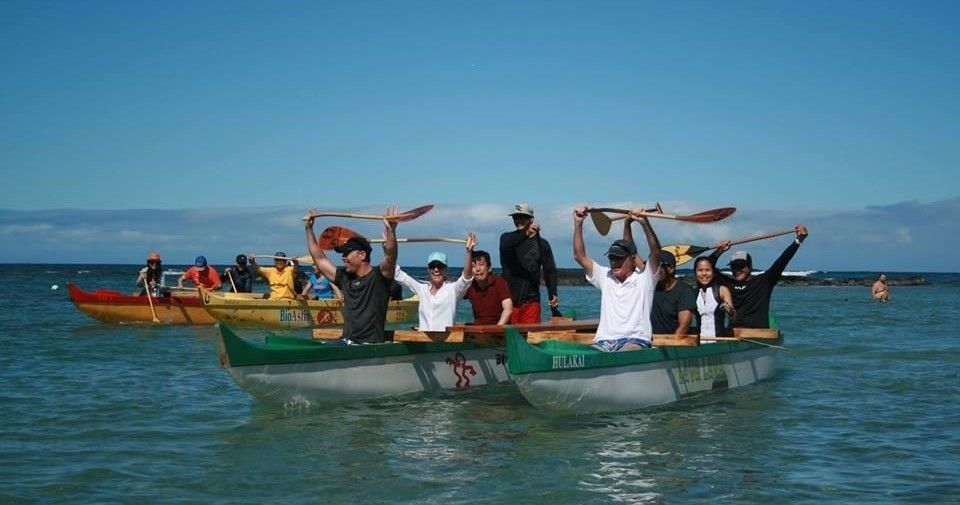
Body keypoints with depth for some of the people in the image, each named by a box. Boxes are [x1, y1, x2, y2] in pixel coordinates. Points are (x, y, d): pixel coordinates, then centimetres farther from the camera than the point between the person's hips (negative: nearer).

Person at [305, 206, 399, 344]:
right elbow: (319, 258, 24)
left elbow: (390, 256, -23)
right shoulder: (344, 277, 15)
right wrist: (309, 229, 24)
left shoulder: (379, 276, -3)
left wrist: (391, 230, -39)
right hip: (346, 342, 7)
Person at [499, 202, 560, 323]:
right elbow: (506, 245, -18)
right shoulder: (507, 238, 7)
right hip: (509, 300, 0)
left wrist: (553, 296, -8)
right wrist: (525, 233, -34)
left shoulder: (541, 243, 9)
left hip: (531, 301, 0)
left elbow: (550, 271, 6)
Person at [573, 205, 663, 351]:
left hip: (634, 340, -4)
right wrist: (578, 223, 6)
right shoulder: (605, 276, 22)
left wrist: (645, 223, -22)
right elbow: (580, 256, 17)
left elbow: (656, 252, -8)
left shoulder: (644, 278, 8)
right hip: (603, 342, 4)